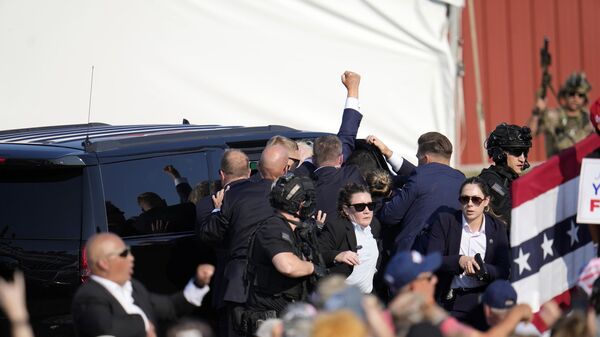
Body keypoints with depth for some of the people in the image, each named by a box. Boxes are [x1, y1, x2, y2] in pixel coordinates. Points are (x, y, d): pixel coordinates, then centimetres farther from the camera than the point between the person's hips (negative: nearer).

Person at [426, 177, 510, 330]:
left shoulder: (497, 228, 6)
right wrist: (459, 261, -23)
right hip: (450, 301, -1)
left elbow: (504, 271, 0)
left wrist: (481, 269, -20)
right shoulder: (444, 221, 2)